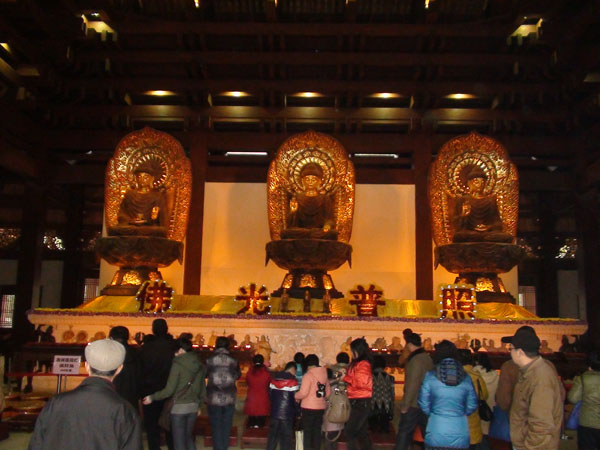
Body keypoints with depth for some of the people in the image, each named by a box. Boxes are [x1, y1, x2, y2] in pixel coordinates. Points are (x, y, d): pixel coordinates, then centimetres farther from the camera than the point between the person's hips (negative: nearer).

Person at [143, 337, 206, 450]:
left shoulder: (177, 364, -12)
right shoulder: (199, 365, 5)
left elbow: (169, 390, -16)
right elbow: (203, 390, 11)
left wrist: (152, 397, -4)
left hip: (179, 407, -6)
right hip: (193, 406, 6)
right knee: (189, 438, 19)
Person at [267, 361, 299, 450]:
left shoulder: (274, 379, 4)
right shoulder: (293, 381, -12)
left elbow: (270, 394, 9)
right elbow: (296, 399, -10)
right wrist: (297, 412, 3)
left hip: (274, 412, 5)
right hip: (287, 414, -5)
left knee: (272, 436, 14)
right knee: (286, 437, 4)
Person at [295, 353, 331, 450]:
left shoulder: (308, 375, -13)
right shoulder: (324, 375, 7)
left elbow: (303, 393, -18)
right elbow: (328, 392, 12)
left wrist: (295, 396, 0)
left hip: (309, 407, -6)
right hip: (321, 407, 6)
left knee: (307, 431, 2)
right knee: (317, 431, 13)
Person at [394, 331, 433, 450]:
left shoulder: (415, 360, -17)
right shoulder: (428, 358, 8)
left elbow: (412, 385, -20)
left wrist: (405, 405, -15)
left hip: (413, 405, -8)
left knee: (404, 433, 1)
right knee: (427, 432, 13)